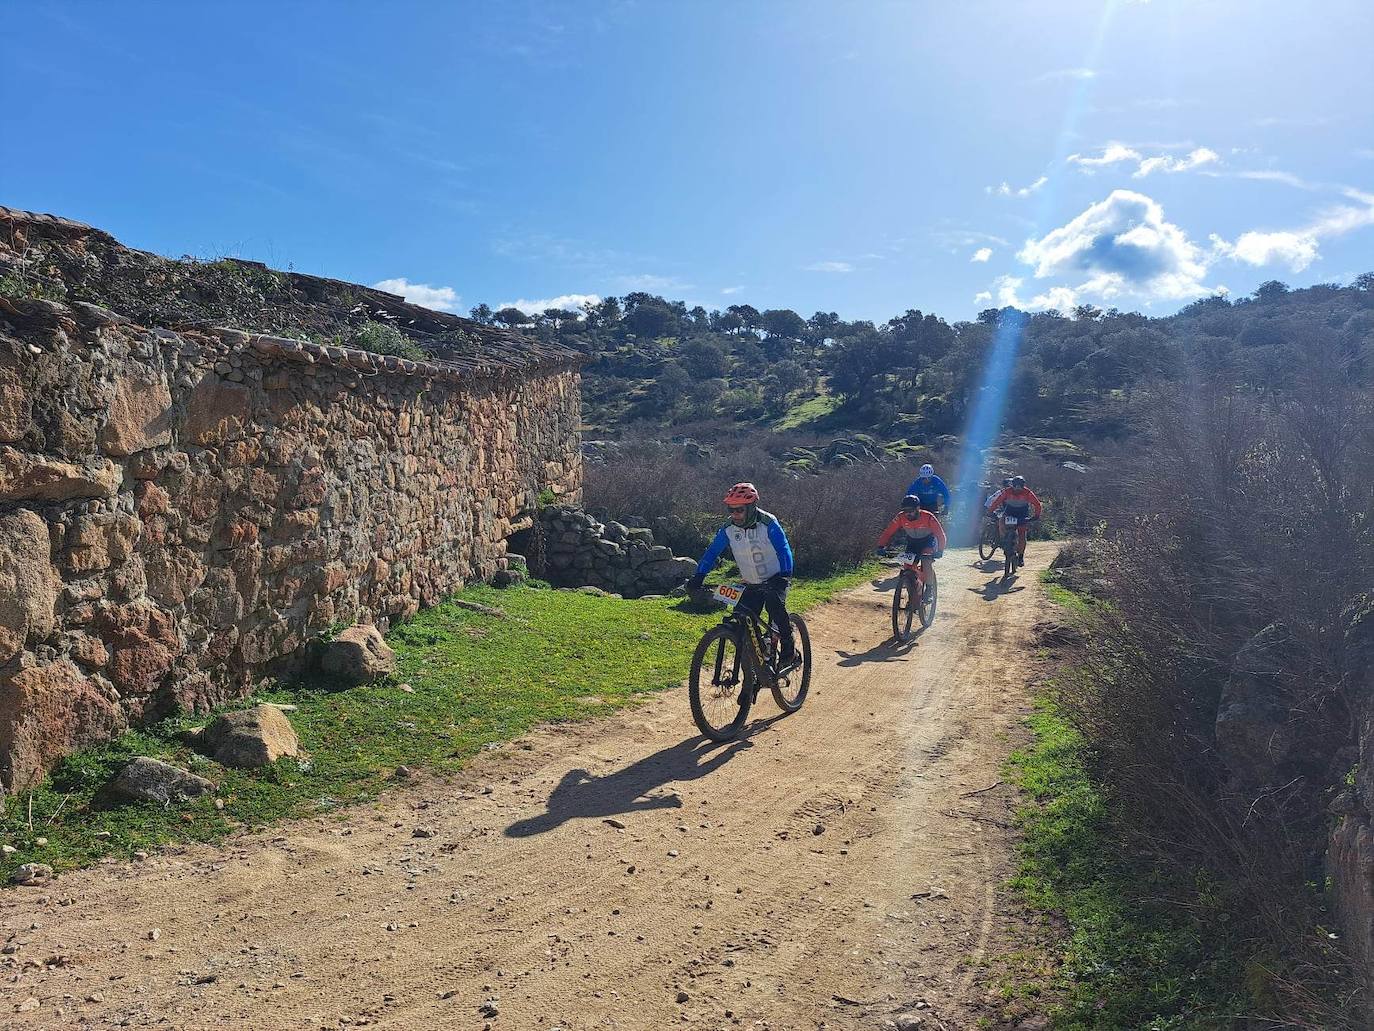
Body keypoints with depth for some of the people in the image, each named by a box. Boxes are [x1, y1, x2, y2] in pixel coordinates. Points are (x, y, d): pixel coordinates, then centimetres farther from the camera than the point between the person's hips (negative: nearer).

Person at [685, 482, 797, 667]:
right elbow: (712, 553, -4)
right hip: (751, 585, 4)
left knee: (775, 604, -34)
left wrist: (785, 575, -42)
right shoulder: (728, 529, -8)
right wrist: (698, 577, -17)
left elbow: (783, 550, -26)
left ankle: (789, 647, -11)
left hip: (775, 579, -4)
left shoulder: (768, 523, -19)